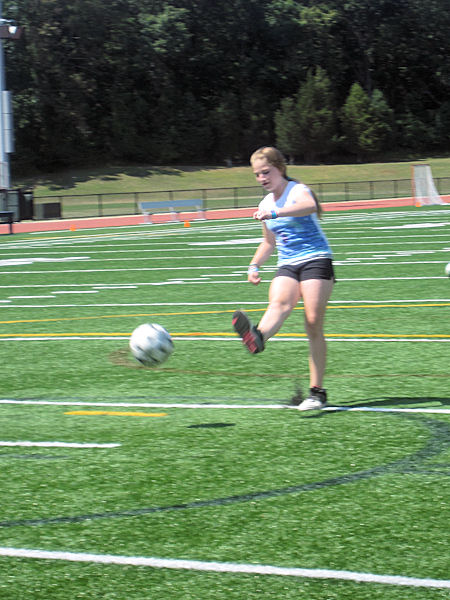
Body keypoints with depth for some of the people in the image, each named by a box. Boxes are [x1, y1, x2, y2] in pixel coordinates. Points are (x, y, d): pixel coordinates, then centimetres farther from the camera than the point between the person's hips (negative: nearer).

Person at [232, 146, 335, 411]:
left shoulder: (298, 190, -4)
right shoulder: (266, 204, 18)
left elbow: (310, 206, -31)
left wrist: (274, 213, -44)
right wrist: (255, 265, 15)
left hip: (316, 260, -4)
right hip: (287, 267, 4)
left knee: (314, 324, -10)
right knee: (279, 302, -30)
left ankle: (317, 391, -3)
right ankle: (257, 338, -65)